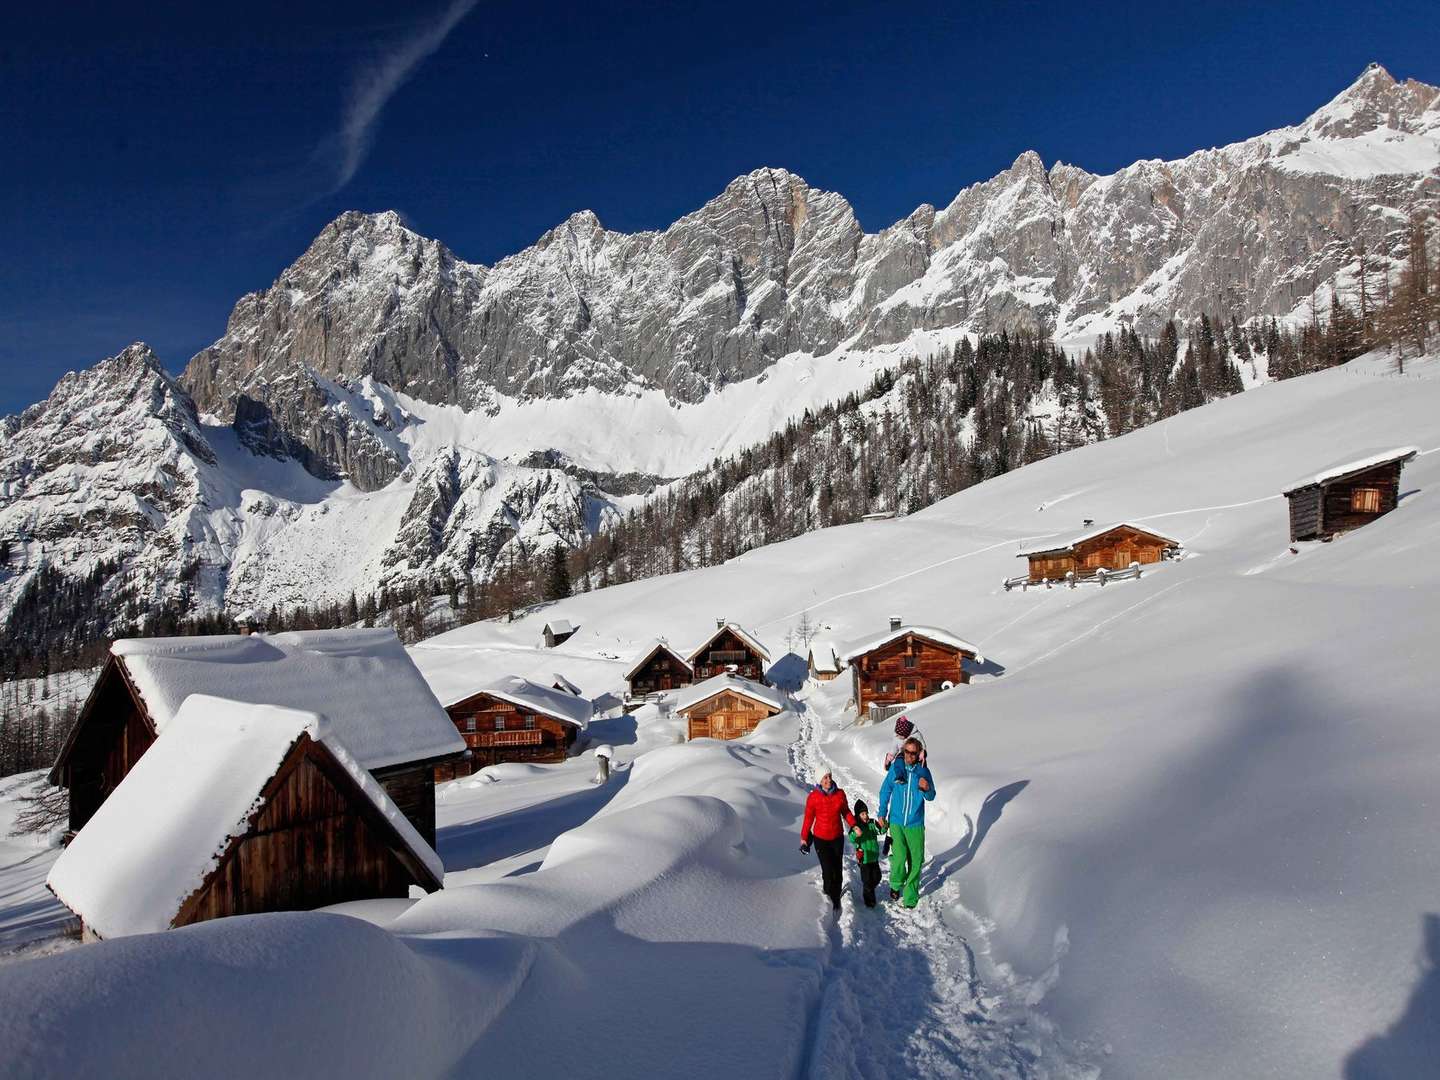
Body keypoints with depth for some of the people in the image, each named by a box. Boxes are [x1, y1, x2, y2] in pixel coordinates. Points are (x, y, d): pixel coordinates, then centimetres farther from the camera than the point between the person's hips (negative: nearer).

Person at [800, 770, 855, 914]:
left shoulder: (840, 794, -4)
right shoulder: (813, 797, -11)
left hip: (837, 837, 3)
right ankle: (829, 897, 13)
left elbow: (846, 812, 8)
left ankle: (836, 900, 24)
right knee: (828, 870, -10)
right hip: (820, 839, -3)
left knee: (837, 871, 7)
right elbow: (808, 818, -1)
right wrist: (804, 837, 4)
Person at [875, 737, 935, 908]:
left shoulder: (923, 771, -3)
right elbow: (885, 791, 6)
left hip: (915, 824, 1)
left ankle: (911, 894, 21)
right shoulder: (895, 768, -4)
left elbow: (931, 797, 5)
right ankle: (896, 884, 18)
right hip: (896, 821, -1)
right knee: (899, 857, -11)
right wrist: (881, 814, 6)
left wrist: (926, 789, -17)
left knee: (915, 860, 3)